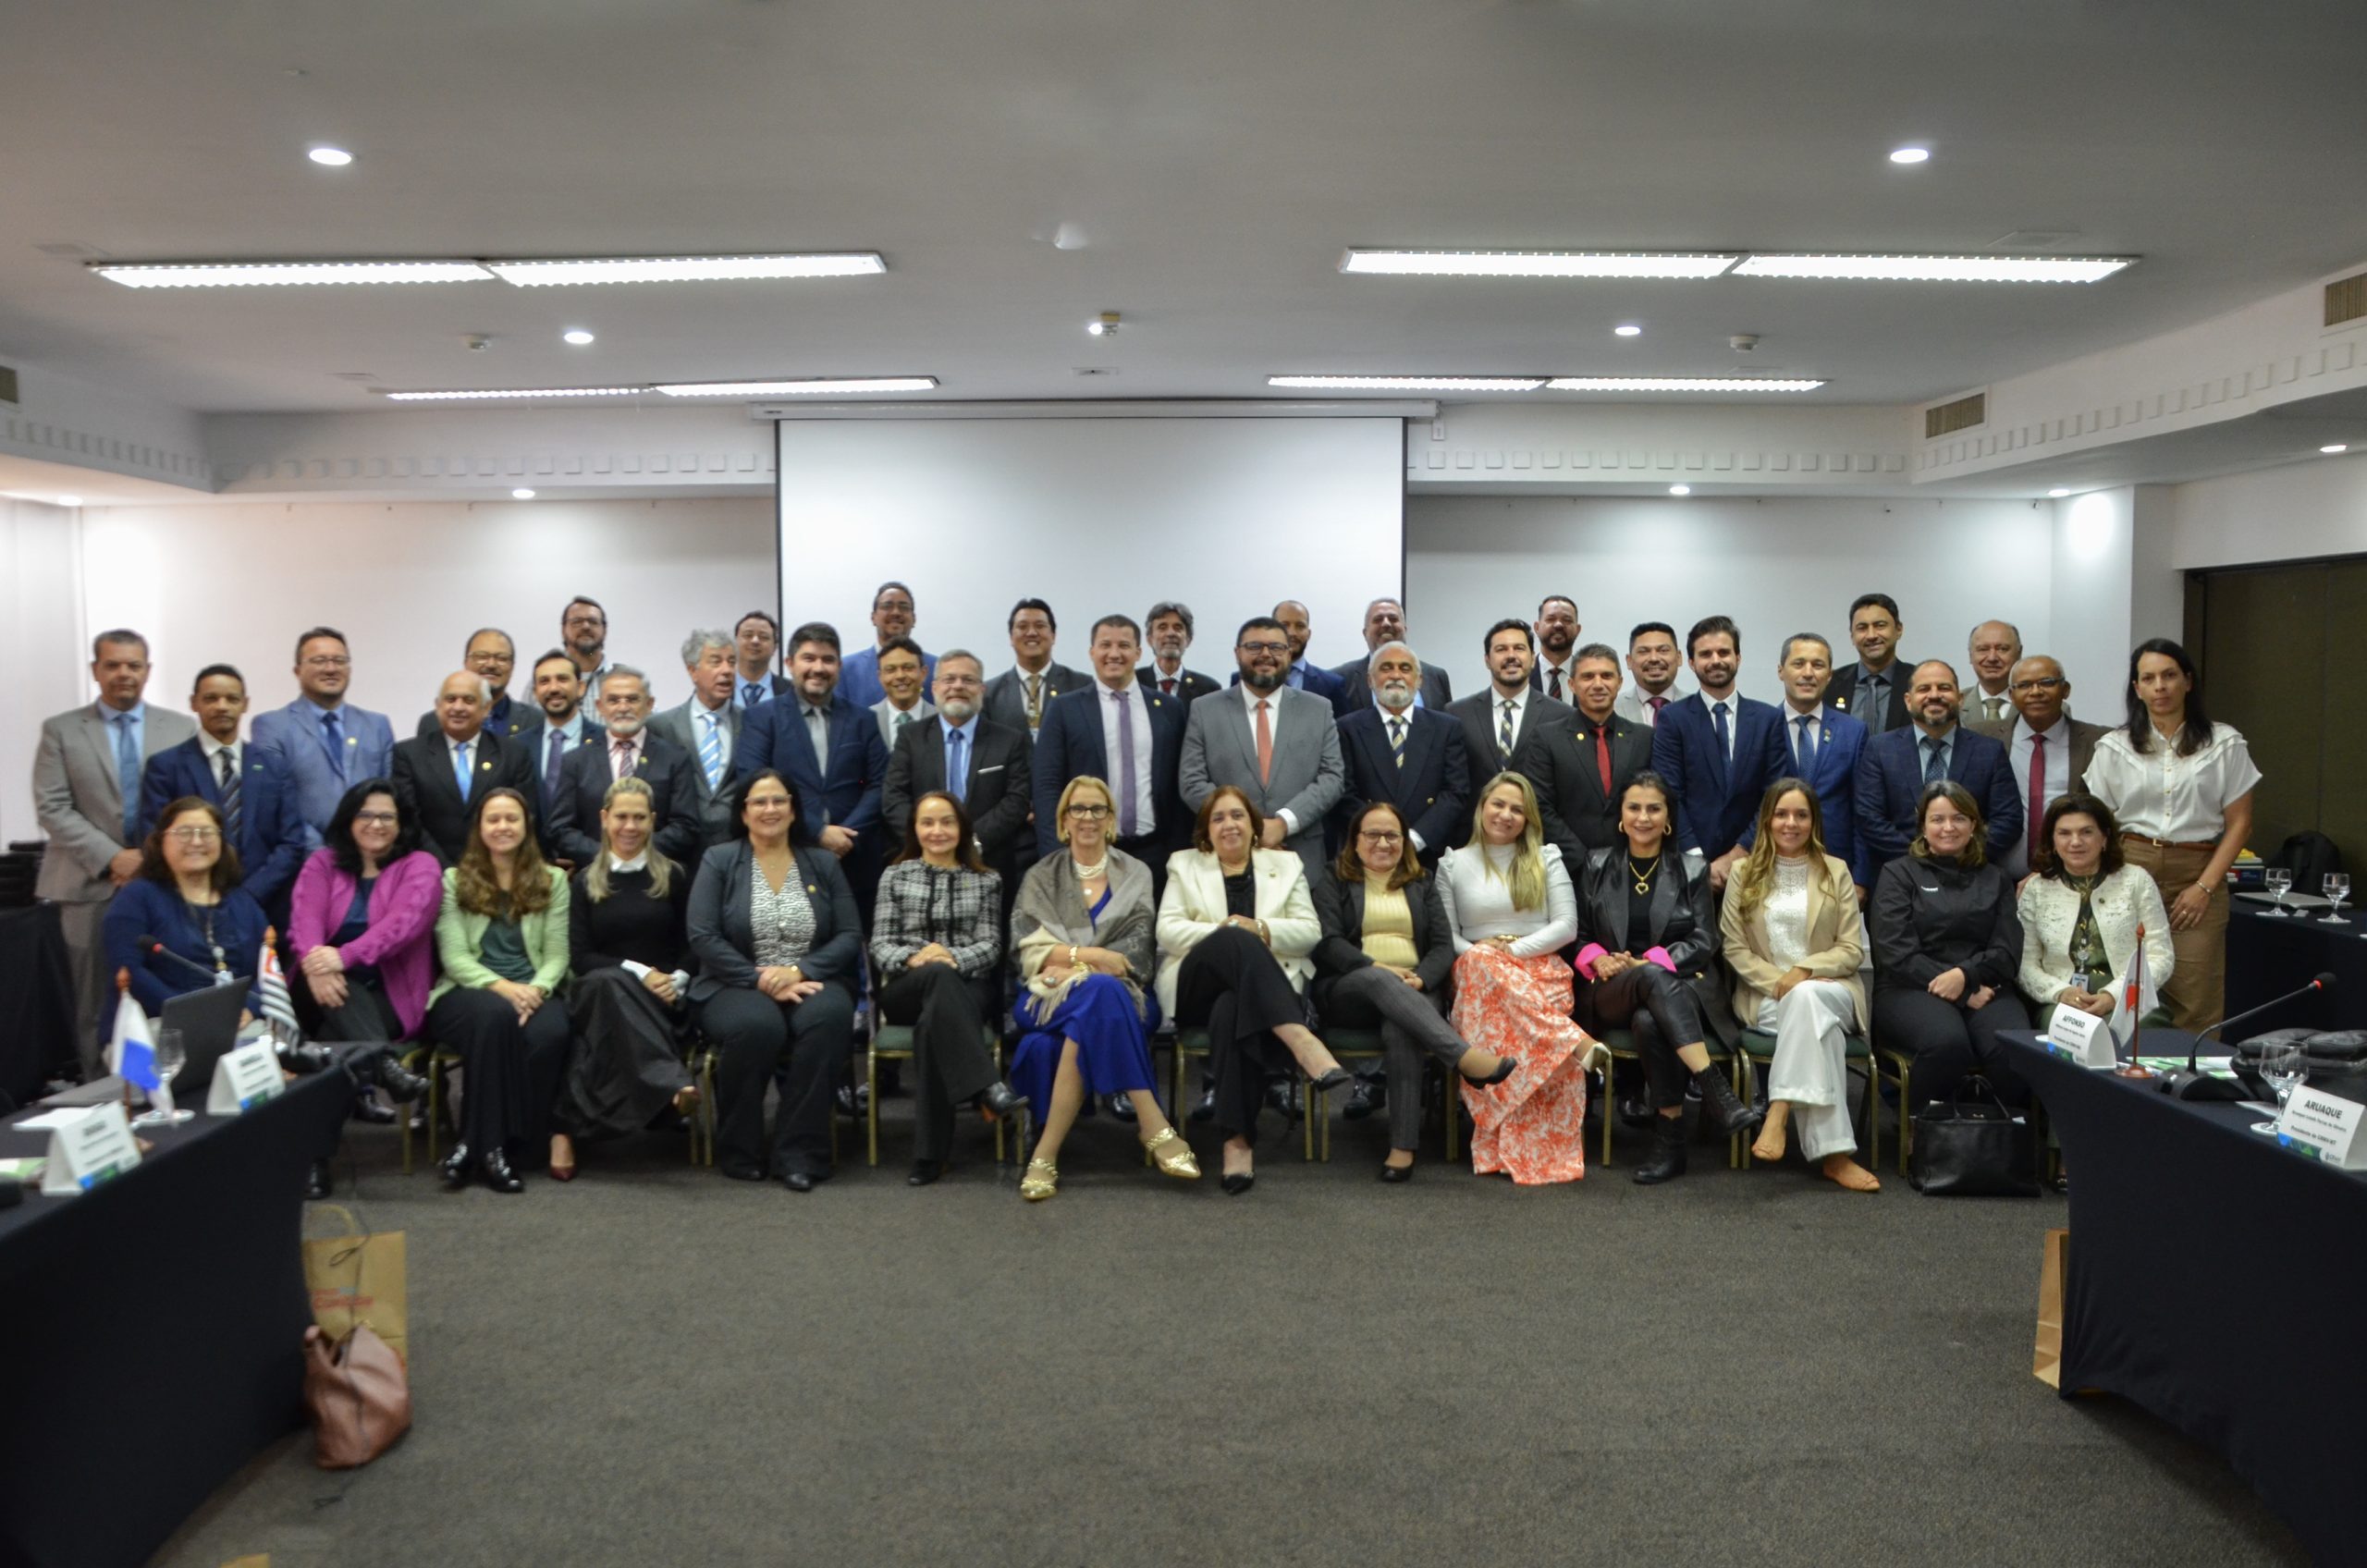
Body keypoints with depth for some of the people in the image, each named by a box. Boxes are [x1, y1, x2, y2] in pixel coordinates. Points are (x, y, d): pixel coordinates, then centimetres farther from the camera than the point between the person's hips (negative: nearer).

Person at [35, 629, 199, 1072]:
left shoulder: (181, 729, 8)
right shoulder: (60, 730, 5)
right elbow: (53, 810, -2)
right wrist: (112, 858, -11)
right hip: (89, 886, -1)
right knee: (93, 1004, 3)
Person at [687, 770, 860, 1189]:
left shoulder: (823, 863, 12)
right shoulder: (719, 861, 6)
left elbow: (850, 935, 3)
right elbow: (703, 938, -5)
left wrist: (799, 971, -14)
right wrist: (761, 979, -16)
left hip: (809, 981, 2)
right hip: (737, 985, -1)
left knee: (828, 1016, -35)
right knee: (757, 1025, -37)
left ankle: (799, 1153, -24)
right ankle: (740, 1151, -13)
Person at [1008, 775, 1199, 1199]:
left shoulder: (1136, 875, 16)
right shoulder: (1041, 876, 16)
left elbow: (1137, 952, 3)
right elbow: (1028, 950, 2)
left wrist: (1073, 967, -11)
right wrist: (1091, 955, -12)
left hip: (1119, 992, 0)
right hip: (1050, 995, 0)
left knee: (1095, 993, -39)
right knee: (1098, 993, -38)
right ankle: (1154, 1127, -42)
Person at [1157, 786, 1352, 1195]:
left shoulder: (1287, 864, 19)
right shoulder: (1183, 864, 19)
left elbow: (1310, 932, 8)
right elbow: (1167, 931, 5)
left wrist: (1262, 929, -11)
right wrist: (1222, 932, -12)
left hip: (1258, 990, 0)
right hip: (1197, 988, 0)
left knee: (1231, 1010, -39)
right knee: (1236, 939, -36)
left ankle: (1239, 1139, -42)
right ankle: (1301, 1041, -53)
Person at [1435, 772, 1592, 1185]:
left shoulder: (1546, 859, 15)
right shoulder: (1453, 865, 16)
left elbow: (1566, 926, 5)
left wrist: (1515, 949, -8)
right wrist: (1477, 949, -11)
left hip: (1541, 969, 0)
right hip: (1478, 976, 1)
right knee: (1479, 960, -40)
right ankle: (1577, 1043, -49)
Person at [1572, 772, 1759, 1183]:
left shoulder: (1690, 871, 12)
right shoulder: (1596, 866, 14)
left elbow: (1704, 942, 3)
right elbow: (1579, 935, 14)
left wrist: (1647, 961, -12)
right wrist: (1598, 959, -10)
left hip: (1680, 987, 0)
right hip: (1613, 994, 0)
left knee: (1649, 1021, -40)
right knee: (1653, 978, -40)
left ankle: (1670, 1139, -33)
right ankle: (1717, 1095, -48)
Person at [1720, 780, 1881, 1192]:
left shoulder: (1836, 871, 10)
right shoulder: (1744, 873, 10)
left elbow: (1852, 950, 4)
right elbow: (1734, 947, 4)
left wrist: (1804, 972, -14)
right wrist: (1777, 981, -12)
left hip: (1830, 989, 0)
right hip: (1766, 996, 0)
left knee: (1806, 997, -38)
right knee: (1816, 1022, -35)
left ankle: (1779, 1115, -43)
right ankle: (1833, 1153, -41)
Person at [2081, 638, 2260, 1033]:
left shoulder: (2225, 744, 6)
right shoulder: (2114, 748, 8)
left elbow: (2239, 823, 4)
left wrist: (2205, 886, -6)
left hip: (2196, 875, -1)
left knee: (2195, 1003, -7)